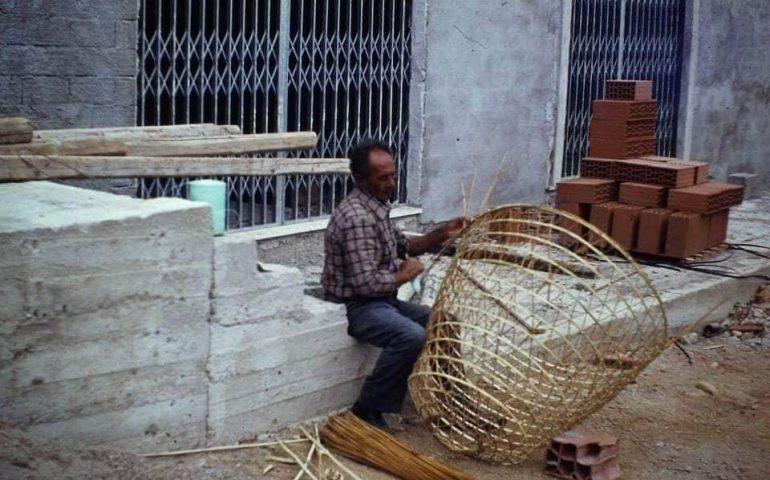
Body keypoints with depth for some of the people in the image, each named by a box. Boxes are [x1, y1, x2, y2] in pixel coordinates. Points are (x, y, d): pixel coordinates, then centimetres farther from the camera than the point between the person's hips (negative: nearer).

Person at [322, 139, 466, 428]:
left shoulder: (377, 206, 8)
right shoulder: (356, 217, -24)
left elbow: (401, 247, 20)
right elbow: (365, 283, -27)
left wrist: (441, 234, 5)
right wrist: (403, 275, -10)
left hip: (381, 300, 10)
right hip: (354, 306, -10)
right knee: (412, 336, -31)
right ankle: (367, 411, -19)